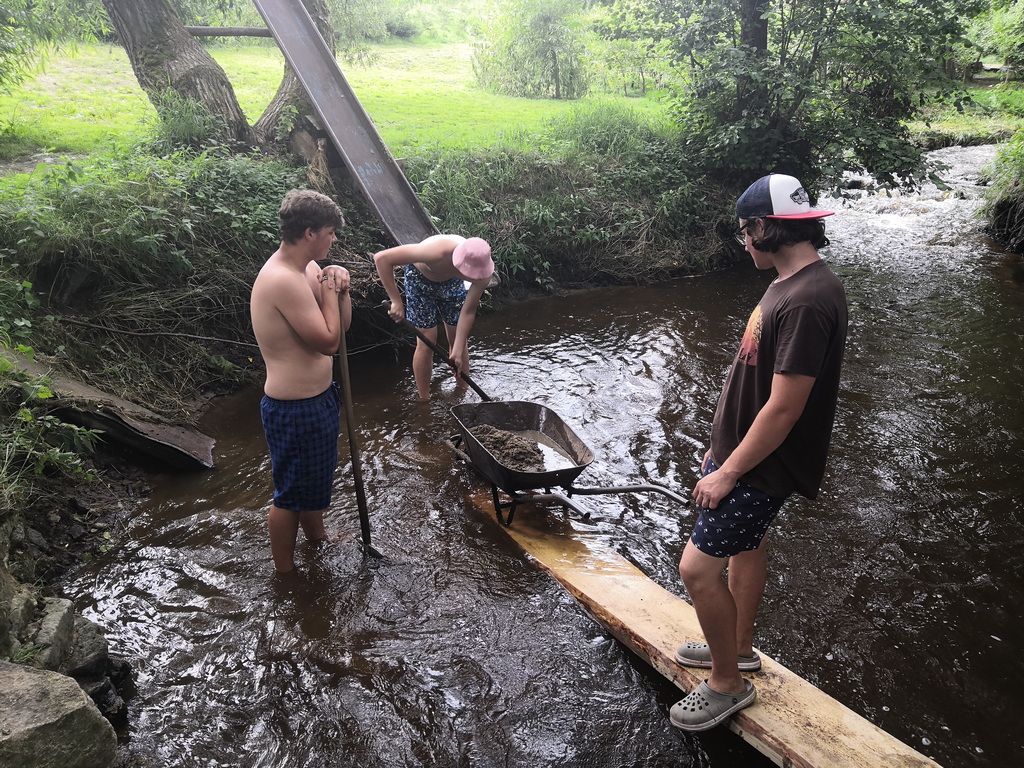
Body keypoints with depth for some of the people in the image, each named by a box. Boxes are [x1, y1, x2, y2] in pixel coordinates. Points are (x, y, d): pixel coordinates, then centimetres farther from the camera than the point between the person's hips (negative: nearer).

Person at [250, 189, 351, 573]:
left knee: (316, 477, 30)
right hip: (295, 410, -10)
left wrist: (340, 290, -8)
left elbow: (343, 324, 10)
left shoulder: (307, 270, 4)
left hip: (318, 398, 10)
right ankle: (285, 573, 30)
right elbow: (328, 341, -25)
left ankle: (318, 537, 54)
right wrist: (329, 290, -14)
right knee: (291, 493, 10)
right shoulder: (283, 280, -27)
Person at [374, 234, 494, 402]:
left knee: (458, 339, 6)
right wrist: (396, 301, -40)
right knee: (427, 341, -6)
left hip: (452, 281, 3)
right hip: (421, 277, -3)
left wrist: (458, 350, -23)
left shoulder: (483, 271, -33)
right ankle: (423, 400, 9)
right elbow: (382, 258, -43)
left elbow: (468, 312, -21)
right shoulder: (437, 252, -46)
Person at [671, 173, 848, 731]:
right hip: (745, 450, 10)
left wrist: (727, 473, -19)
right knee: (746, 543, 23)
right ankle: (739, 647, 45)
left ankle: (727, 683, 17)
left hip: (763, 466, -10)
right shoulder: (790, 284, 6)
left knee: (697, 567, -5)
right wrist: (722, 449, 16)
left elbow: (784, 408, -28)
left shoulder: (808, 301, -27)